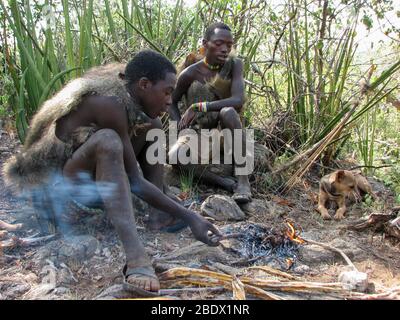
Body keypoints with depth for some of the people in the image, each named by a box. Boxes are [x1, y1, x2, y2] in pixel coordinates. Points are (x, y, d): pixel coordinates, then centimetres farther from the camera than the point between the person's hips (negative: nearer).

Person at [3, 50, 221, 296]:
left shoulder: (125, 96, 2)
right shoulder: (108, 103, -24)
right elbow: (135, 182, -25)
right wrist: (187, 216, -26)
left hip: (89, 181, 9)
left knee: (152, 125, 5)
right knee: (106, 140, -38)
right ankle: (136, 255, -48)